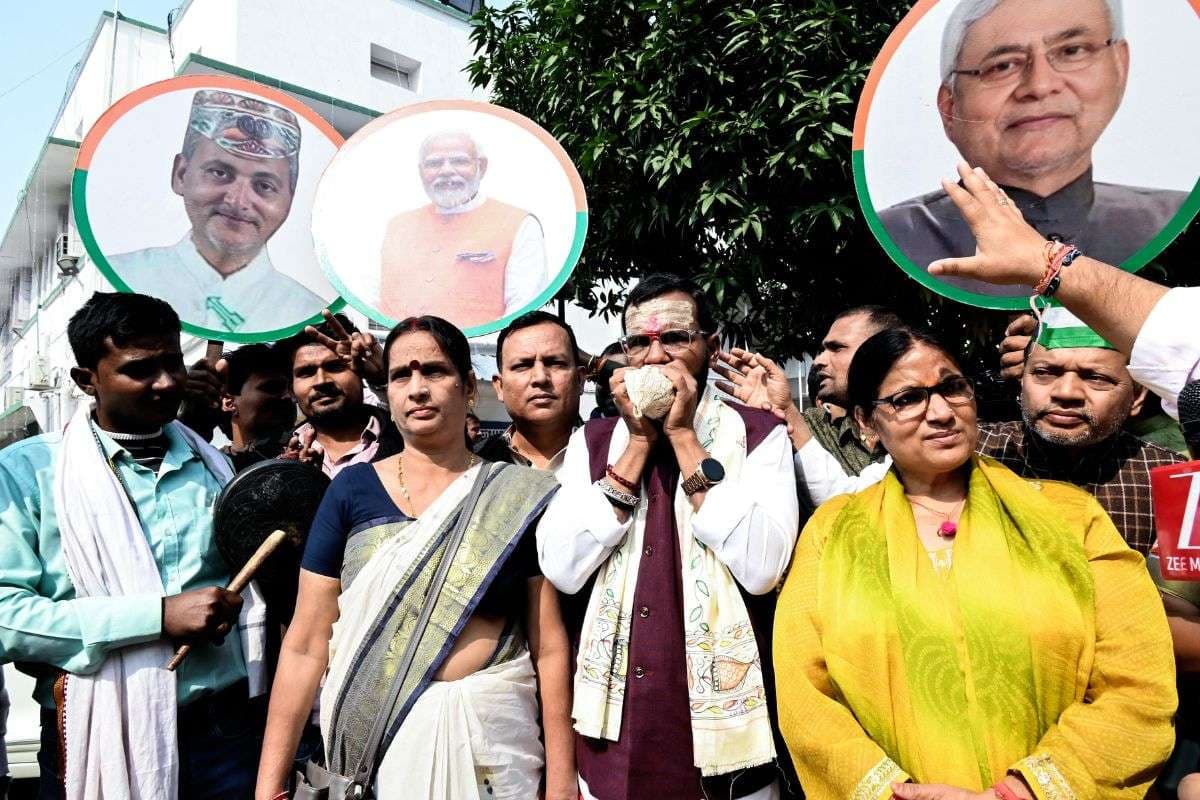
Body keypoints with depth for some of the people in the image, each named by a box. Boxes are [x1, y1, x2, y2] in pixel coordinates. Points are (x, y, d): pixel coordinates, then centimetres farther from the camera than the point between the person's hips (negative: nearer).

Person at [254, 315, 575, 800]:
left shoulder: (517, 497, -5)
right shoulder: (352, 490, -2)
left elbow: (549, 647, -5)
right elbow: (306, 647, -2)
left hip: (489, 733, -1)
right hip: (368, 735, 1)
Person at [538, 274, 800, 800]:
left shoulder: (759, 434, -4)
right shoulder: (592, 441, 2)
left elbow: (762, 568, -18)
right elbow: (562, 570, -10)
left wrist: (683, 435, -15)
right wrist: (638, 441, -12)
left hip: (723, 721, -1)